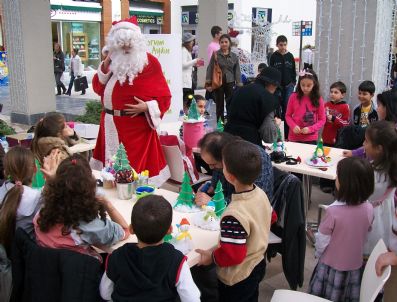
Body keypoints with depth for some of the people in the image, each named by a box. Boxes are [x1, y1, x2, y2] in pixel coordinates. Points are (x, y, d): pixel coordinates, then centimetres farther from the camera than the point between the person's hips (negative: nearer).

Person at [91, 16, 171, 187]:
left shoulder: (149, 62, -5)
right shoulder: (113, 61, 11)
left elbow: (164, 96, -4)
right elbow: (98, 88, 7)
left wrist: (147, 107, -20)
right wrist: (106, 65, -4)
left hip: (136, 125, -5)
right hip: (111, 124, 5)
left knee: (138, 167, -3)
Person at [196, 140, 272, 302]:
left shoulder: (234, 215, -37)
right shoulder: (261, 194, -11)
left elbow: (233, 254, -30)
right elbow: (268, 219, 7)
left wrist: (212, 257, -13)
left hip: (238, 278, -7)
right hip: (258, 264, 7)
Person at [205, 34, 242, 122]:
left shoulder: (234, 56, 5)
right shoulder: (215, 54, 0)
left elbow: (237, 71, 6)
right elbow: (210, 69, 0)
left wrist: (239, 85, 1)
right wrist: (208, 83, -4)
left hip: (230, 83, 1)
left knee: (230, 105, 0)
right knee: (219, 106, 5)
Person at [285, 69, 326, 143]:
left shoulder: (318, 99, -4)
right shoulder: (294, 97, -3)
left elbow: (322, 120, 0)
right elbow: (288, 115, 4)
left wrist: (310, 129, -15)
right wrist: (293, 126, -14)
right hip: (294, 137, 1)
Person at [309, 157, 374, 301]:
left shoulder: (334, 211, -29)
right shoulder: (369, 209, -14)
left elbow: (322, 241, -16)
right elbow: (365, 236, 2)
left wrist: (318, 253, 5)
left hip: (332, 267, -4)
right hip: (355, 265, 4)